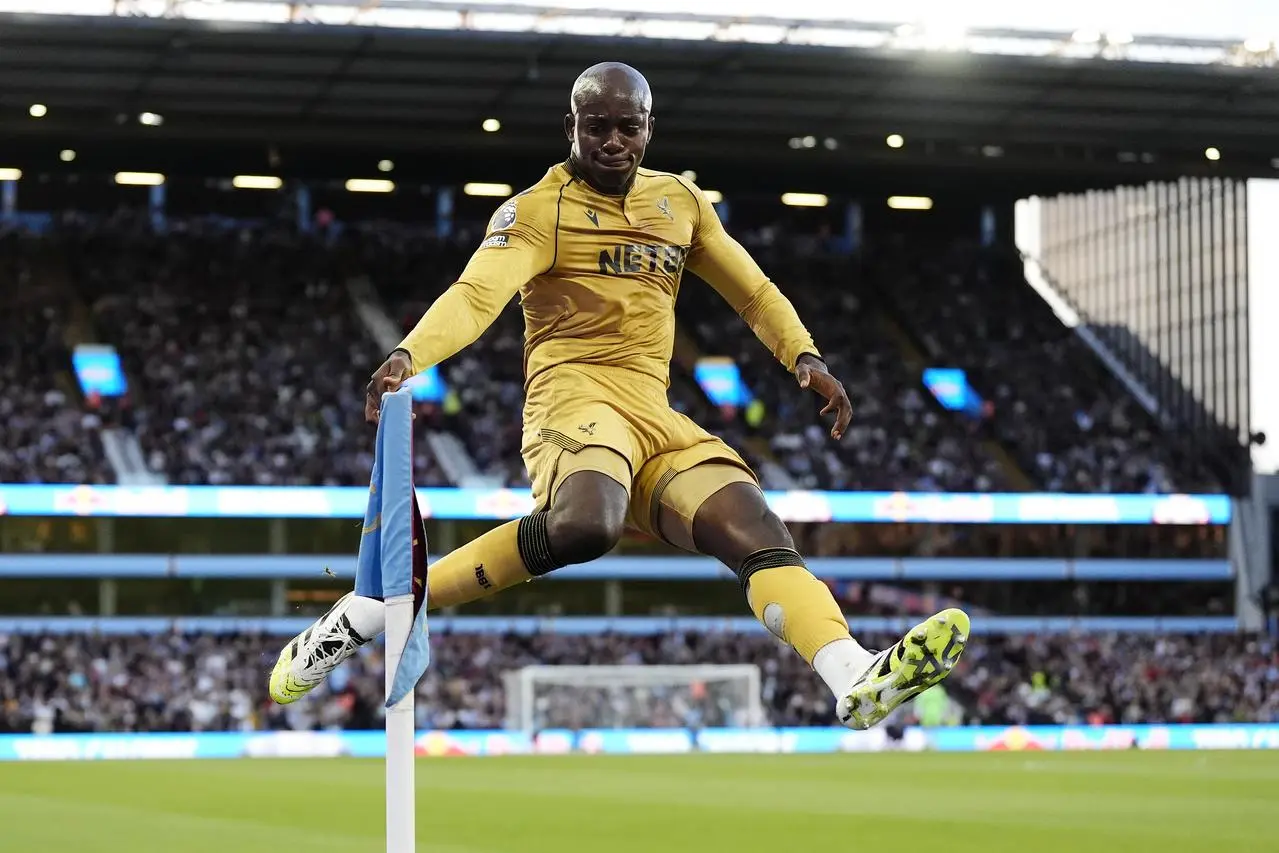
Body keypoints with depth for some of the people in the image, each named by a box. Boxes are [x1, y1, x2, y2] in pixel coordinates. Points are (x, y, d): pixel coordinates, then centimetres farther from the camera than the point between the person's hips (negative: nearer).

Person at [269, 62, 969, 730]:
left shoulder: (682, 202, 18)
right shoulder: (537, 210, 0)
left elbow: (751, 291, 27)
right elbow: (476, 295, -16)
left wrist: (805, 357, 10)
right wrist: (406, 357, -34)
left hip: (655, 415, 6)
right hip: (574, 393, -6)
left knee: (757, 531, -18)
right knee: (584, 523, -37)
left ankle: (858, 684, -34)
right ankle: (362, 615, -30)